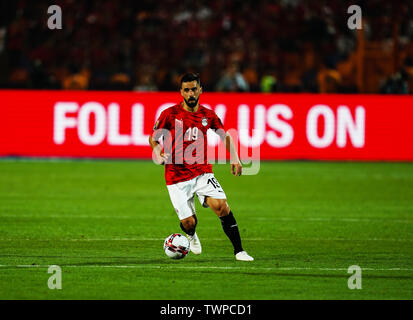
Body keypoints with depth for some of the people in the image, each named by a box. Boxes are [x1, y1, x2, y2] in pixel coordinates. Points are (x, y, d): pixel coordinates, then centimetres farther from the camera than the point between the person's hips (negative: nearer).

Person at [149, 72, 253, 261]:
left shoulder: (208, 115, 4)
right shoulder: (170, 114, -4)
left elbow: (225, 136, 18)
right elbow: (154, 138, 4)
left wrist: (234, 157, 2)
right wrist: (158, 151, -18)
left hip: (202, 173, 2)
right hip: (177, 178, -2)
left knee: (221, 206, -22)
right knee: (188, 223, -5)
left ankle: (238, 251, -15)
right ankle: (191, 236, 35)